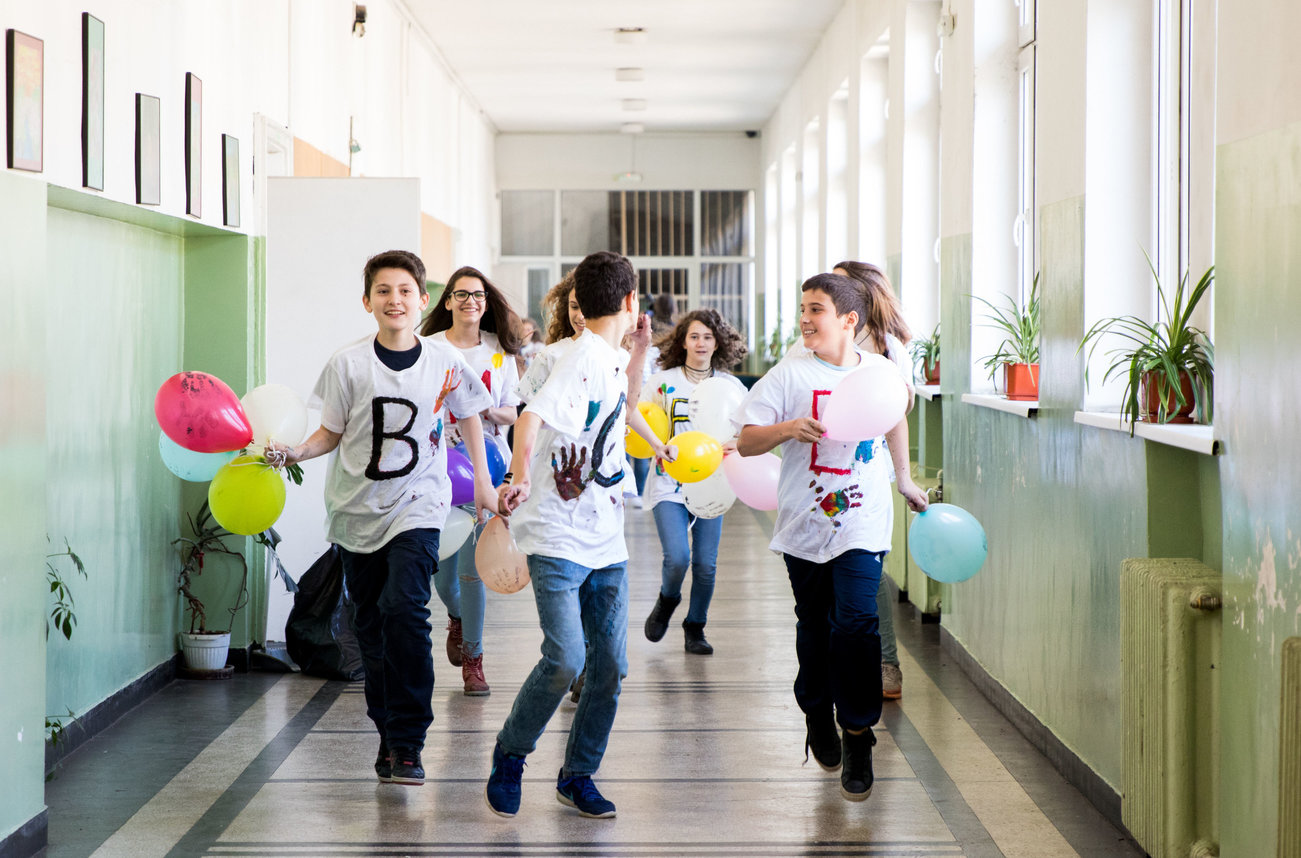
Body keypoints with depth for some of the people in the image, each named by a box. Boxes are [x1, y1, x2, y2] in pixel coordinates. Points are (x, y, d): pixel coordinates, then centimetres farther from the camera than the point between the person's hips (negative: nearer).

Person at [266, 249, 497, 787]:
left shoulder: (445, 362, -2)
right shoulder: (348, 364, -3)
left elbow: (468, 415, 16)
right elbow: (331, 434, 4)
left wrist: (483, 482, 19)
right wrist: (294, 453, -14)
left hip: (418, 506, -2)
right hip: (358, 509, 2)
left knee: (404, 607, -20)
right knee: (370, 626, 7)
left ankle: (408, 743, -16)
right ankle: (388, 734, 22)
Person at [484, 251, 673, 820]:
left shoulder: (613, 361, 13)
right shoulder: (583, 361, -15)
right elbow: (530, 418, -32)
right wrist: (520, 476, -48)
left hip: (606, 542, 8)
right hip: (558, 538, -8)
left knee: (610, 664, 4)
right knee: (565, 659, -17)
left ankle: (578, 775, 18)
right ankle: (510, 755, 6)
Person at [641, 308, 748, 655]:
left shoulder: (731, 386, 6)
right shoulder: (662, 382, 1)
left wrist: (737, 445, -13)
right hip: (670, 481, -2)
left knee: (706, 564, -1)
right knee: (677, 557, -17)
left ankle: (695, 627, 21)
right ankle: (667, 600, 17)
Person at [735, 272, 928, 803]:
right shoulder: (790, 375, -3)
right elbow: (745, 441, -6)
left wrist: (905, 482, 30)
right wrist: (789, 428, -23)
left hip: (862, 524, 0)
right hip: (805, 522, 0)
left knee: (856, 622, -13)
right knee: (814, 626, 13)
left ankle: (857, 738, -4)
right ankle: (818, 716, 37)